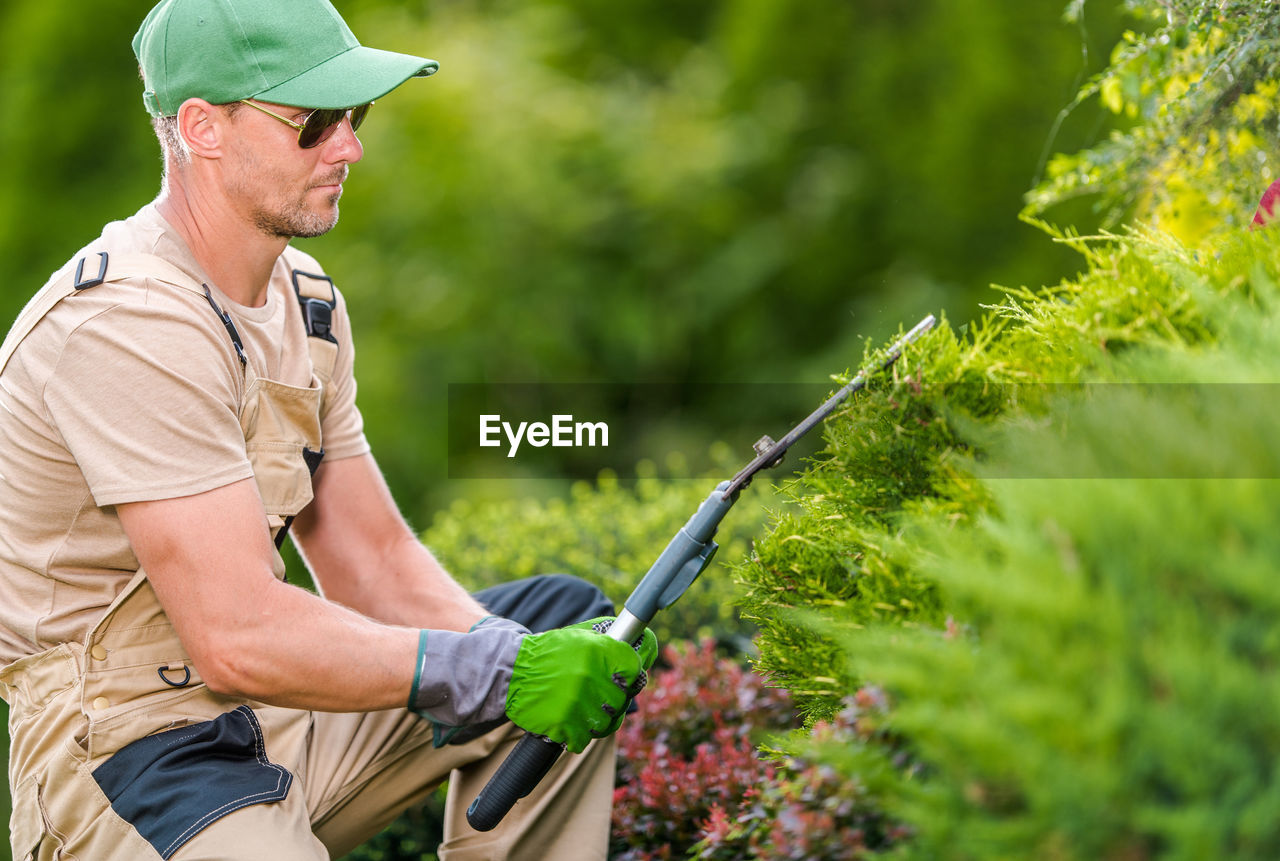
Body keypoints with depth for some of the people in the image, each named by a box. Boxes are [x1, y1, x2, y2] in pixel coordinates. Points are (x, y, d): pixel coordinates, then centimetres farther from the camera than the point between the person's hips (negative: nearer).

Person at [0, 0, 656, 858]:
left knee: (567, 622, 12)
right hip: (134, 747, -10)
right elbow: (238, 637, -27)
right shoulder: (129, 326, -22)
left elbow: (372, 561, 9)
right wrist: (502, 671, -24)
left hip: (278, 705, 10)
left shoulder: (302, 297, 10)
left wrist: (543, 663, -9)